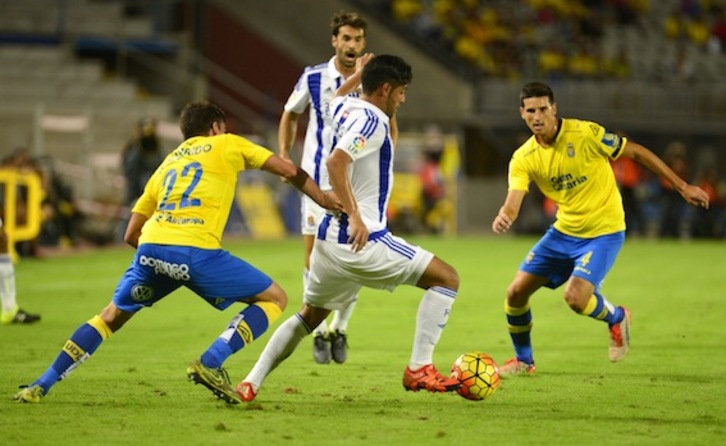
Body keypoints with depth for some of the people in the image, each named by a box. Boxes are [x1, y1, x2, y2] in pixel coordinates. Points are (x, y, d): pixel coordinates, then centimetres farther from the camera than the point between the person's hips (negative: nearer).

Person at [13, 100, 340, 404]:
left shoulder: (167, 164, 33)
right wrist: (327, 202, 27)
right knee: (275, 298, 9)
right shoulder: (227, 145, 21)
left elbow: (131, 235, 31)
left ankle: (41, 386, 20)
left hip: (151, 248, 5)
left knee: (112, 316, 26)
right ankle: (210, 364, -7)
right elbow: (289, 171, 16)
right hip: (196, 252, -5)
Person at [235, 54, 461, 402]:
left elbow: (334, 99, 39)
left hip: (331, 236, 9)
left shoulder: (343, 110, 12)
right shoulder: (372, 120, -14)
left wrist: (357, 76, 45)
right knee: (446, 278, -2)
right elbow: (336, 162, -28)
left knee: (310, 315, 23)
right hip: (361, 239, -9)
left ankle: (251, 383, 15)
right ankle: (419, 370, -6)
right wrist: (354, 216, -29)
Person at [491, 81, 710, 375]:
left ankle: (615, 317, 12)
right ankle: (523, 360, 25)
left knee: (575, 298, -24)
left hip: (603, 233, -5)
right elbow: (513, 202, -15)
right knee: (516, 293, 1)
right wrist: (503, 218, -42)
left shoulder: (585, 134, -18)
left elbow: (636, 152, -10)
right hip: (563, 231, 5)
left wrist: (683, 187, -8)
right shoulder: (524, 158, -6)